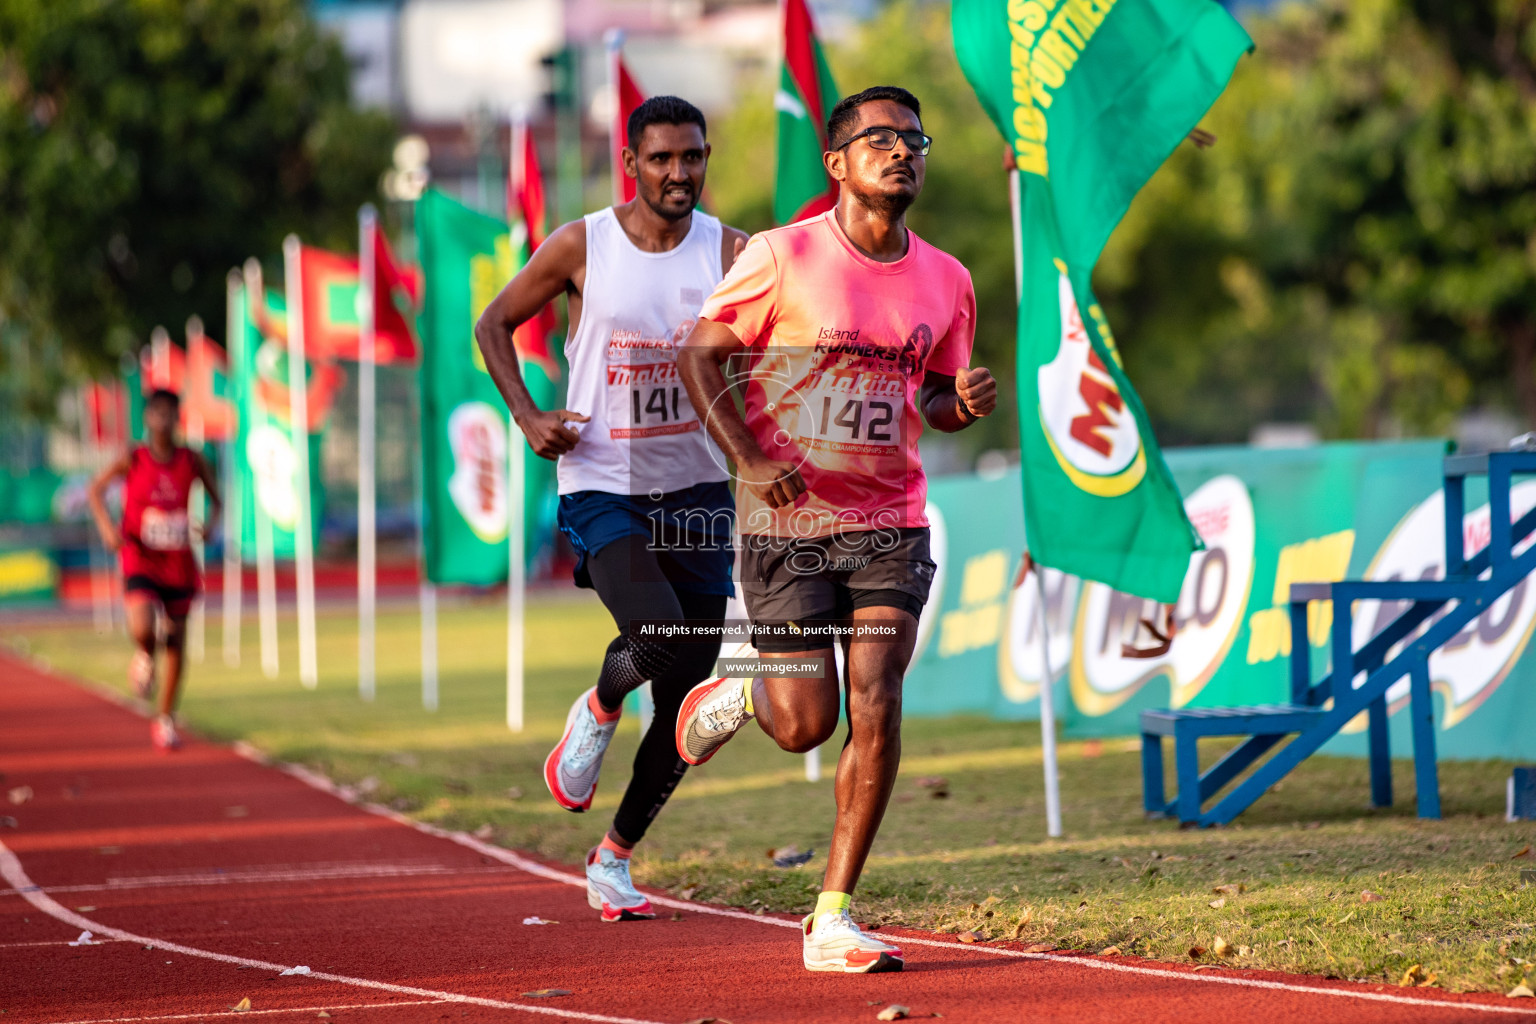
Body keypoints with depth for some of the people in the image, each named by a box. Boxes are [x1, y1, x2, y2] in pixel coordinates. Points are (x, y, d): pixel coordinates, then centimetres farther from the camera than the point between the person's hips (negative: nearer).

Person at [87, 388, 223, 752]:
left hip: (179, 564, 3)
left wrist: (211, 523, -12)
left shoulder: (192, 461, -1)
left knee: (176, 643, 8)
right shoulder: (133, 460, -7)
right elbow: (96, 490, -1)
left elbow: (216, 498, 9)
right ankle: (144, 657, 13)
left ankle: (166, 719, 24)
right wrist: (106, 526, -17)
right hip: (140, 561, -3)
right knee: (142, 631, -26)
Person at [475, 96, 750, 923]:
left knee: (688, 695, 4)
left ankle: (614, 858, 21)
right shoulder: (581, 248, -4)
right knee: (656, 637, -26)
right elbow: (494, 324, 9)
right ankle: (597, 712, 9)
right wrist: (528, 416, -4)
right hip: (603, 488, -3)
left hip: (695, 490, 3)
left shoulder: (730, 252, -2)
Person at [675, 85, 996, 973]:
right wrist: (750, 459, -15)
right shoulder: (783, 257, -7)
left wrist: (967, 400, -4)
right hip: (789, 525, -3)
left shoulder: (945, 282, 7)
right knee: (805, 724, -5)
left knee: (876, 709, -10)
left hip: (891, 525, 3)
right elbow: (700, 355, -3)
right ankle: (731, 698, 33)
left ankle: (834, 917, -2)